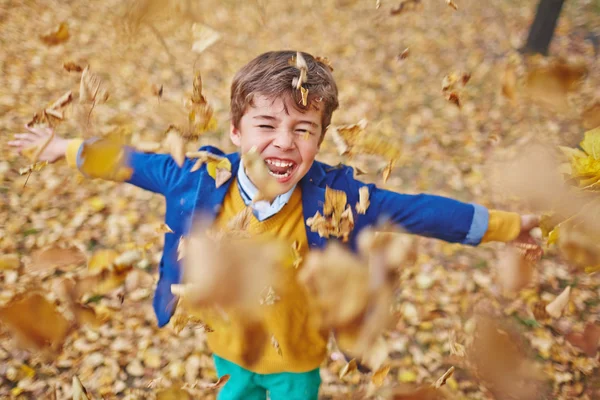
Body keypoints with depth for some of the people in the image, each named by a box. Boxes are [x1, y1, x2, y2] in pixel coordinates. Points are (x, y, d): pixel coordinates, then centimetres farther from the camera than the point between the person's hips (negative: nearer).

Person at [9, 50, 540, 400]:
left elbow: (413, 209, -21)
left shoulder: (331, 194, -27)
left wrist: (505, 226, -19)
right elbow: (141, 165, -5)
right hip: (228, 348, 2)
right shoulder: (204, 180, -21)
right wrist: (70, 148, 5)